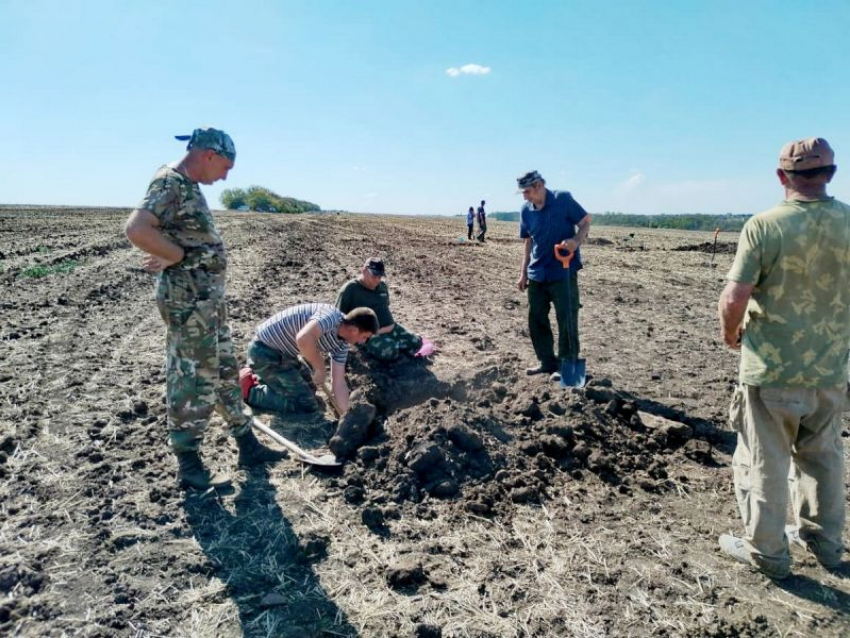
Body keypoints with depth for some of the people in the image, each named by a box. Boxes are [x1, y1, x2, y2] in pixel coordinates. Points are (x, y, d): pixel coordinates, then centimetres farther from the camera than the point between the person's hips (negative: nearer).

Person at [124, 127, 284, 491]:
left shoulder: (189, 186, 15)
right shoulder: (170, 183, -14)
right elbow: (136, 229, -27)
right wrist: (180, 255, -17)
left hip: (209, 298, 10)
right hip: (188, 300, -10)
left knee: (224, 371, 16)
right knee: (193, 380, -2)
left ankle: (247, 445, 29)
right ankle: (189, 466, 11)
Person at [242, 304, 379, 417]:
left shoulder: (341, 344, 2)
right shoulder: (330, 316, -26)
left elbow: (339, 382, 5)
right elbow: (303, 338, -45)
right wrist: (320, 368, -28)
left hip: (282, 352, 10)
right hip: (265, 350, -10)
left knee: (308, 386, 26)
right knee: (306, 404, -6)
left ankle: (259, 378, 27)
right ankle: (250, 391, 2)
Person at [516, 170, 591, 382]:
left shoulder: (563, 199, -10)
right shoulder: (526, 210, 6)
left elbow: (585, 223, -4)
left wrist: (576, 241, -25)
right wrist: (523, 273, 12)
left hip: (563, 272, -6)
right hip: (537, 275, 6)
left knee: (566, 319, -2)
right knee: (536, 319, 10)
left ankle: (567, 364, 10)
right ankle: (547, 362, 23)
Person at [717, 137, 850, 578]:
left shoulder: (764, 226, -16)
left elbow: (733, 299, -20)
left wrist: (731, 334, 0)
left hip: (770, 371, -5)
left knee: (763, 463, 10)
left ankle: (767, 552, 24)